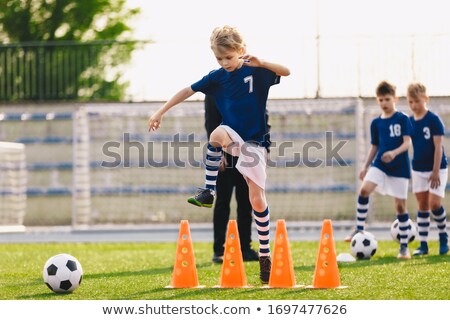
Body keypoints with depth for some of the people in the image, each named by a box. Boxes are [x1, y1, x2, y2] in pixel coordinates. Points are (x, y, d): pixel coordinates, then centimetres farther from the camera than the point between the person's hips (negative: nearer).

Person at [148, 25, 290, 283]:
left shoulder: (256, 71, -7)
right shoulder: (217, 77, 2)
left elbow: (286, 72, -21)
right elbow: (188, 91, 9)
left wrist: (260, 63, -37)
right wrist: (161, 112, 7)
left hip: (254, 142, -2)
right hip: (232, 139, 2)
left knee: (258, 200, -7)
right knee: (219, 134, -37)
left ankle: (265, 254, 7)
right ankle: (209, 192, -30)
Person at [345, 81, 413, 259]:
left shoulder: (403, 119, -4)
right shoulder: (376, 123, 9)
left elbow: (407, 143, -12)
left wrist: (394, 152, -30)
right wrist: (366, 167, 12)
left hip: (399, 167, -3)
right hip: (379, 164, 3)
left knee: (400, 205, 0)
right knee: (364, 190, -22)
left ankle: (404, 246, 9)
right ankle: (359, 229, -12)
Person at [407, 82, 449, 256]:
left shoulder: (433, 120, -12)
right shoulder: (409, 122, 3)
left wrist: (436, 171, -16)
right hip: (418, 169, 5)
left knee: (434, 203, -12)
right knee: (422, 206, 6)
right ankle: (423, 244, 9)